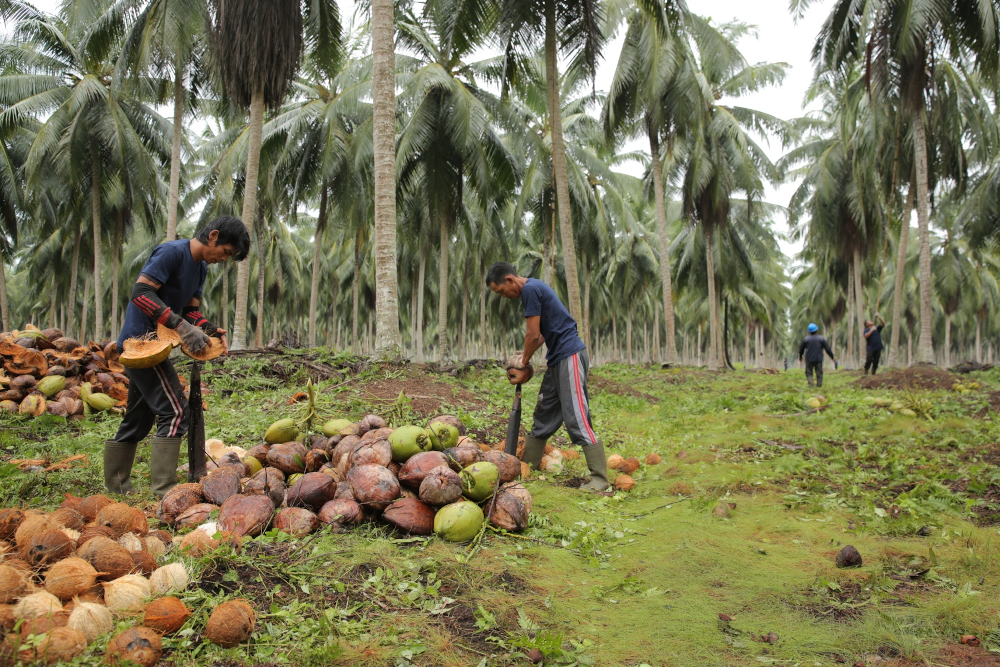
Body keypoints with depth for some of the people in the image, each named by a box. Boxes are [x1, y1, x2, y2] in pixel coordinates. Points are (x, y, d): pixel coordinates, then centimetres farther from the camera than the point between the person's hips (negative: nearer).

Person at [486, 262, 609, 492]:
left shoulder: (530, 289, -13)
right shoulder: (533, 288, 17)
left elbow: (533, 335, -14)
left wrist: (523, 363, 3)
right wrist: (523, 364, 14)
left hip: (570, 356, -10)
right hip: (557, 360, 10)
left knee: (576, 419, -11)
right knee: (543, 416, 13)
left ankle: (600, 478, -9)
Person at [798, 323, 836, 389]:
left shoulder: (806, 339, -2)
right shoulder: (821, 338, -2)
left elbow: (801, 349, 9)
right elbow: (828, 349, -1)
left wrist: (800, 357, 26)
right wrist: (832, 357, 9)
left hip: (809, 359, 0)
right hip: (819, 359, 0)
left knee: (809, 373, 6)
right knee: (819, 373, 8)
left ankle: (810, 385, -9)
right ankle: (819, 386, 7)